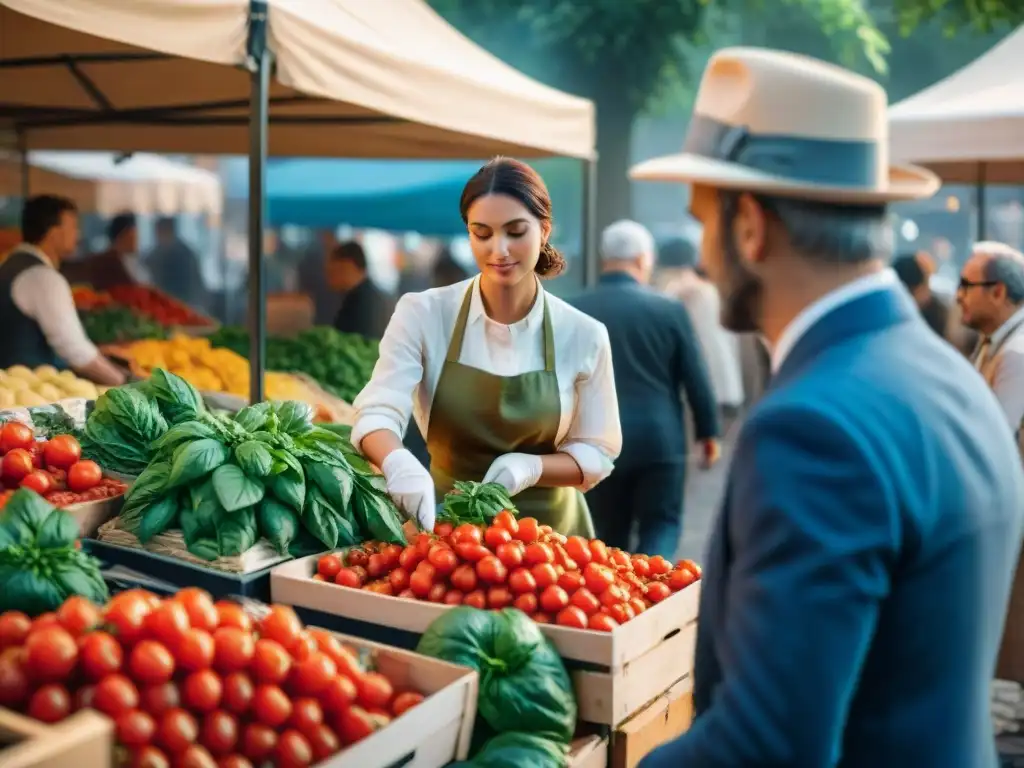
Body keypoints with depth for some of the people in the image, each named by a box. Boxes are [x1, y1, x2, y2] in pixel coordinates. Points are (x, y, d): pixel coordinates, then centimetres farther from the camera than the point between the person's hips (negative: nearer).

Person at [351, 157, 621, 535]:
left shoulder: (583, 335, -8)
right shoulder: (422, 314, -9)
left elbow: (597, 453, -1)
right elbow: (377, 411, -19)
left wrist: (530, 467, -20)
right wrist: (400, 462, -39)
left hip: (548, 530, 0)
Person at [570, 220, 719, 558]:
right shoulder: (669, 310, -4)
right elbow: (696, 379, 1)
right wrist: (708, 431, 13)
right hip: (660, 440, -1)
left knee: (606, 538, 13)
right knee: (662, 527, 10)